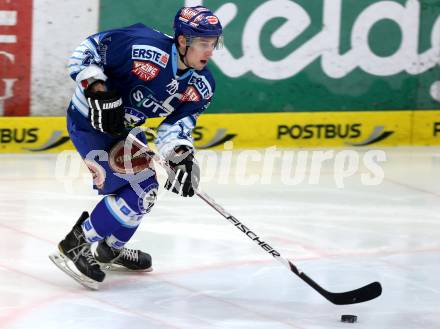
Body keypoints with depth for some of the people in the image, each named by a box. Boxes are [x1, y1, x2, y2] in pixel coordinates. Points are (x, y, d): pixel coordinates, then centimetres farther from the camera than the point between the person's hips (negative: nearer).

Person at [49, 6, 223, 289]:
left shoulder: (202, 87, -10)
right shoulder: (143, 47, -31)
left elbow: (178, 123, -9)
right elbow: (88, 50, -22)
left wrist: (181, 157, -27)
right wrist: (97, 89, -32)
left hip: (125, 127, 9)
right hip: (90, 120, -9)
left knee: (145, 192, 17)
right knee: (140, 189, -18)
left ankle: (110, 250, 41)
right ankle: (74, 246, -8)